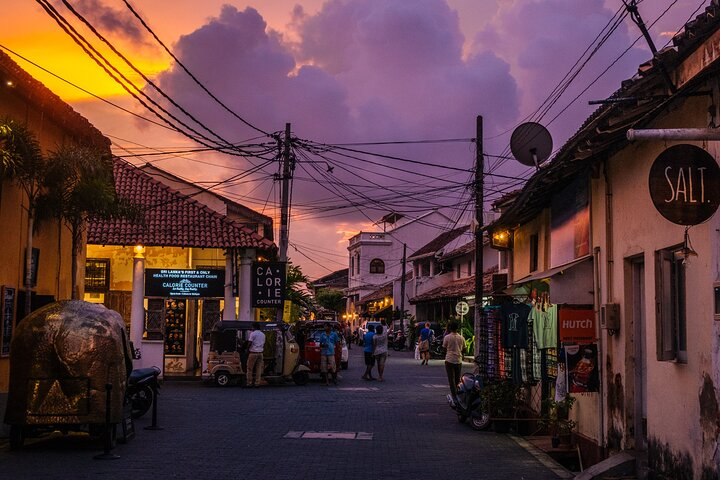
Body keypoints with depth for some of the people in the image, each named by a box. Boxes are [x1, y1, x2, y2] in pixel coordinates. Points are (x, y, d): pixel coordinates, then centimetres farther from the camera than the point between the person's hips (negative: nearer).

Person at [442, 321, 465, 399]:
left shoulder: (447, 337, -7)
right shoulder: (461, 338, 4)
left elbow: (444, 348, 2)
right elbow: (464, 349, 12)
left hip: (449, 360, -3)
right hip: (459, 361, 3)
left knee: (451, 379, -3)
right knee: (457, 379, 14)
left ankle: (454, 396, -11)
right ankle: (458, 394, 17)